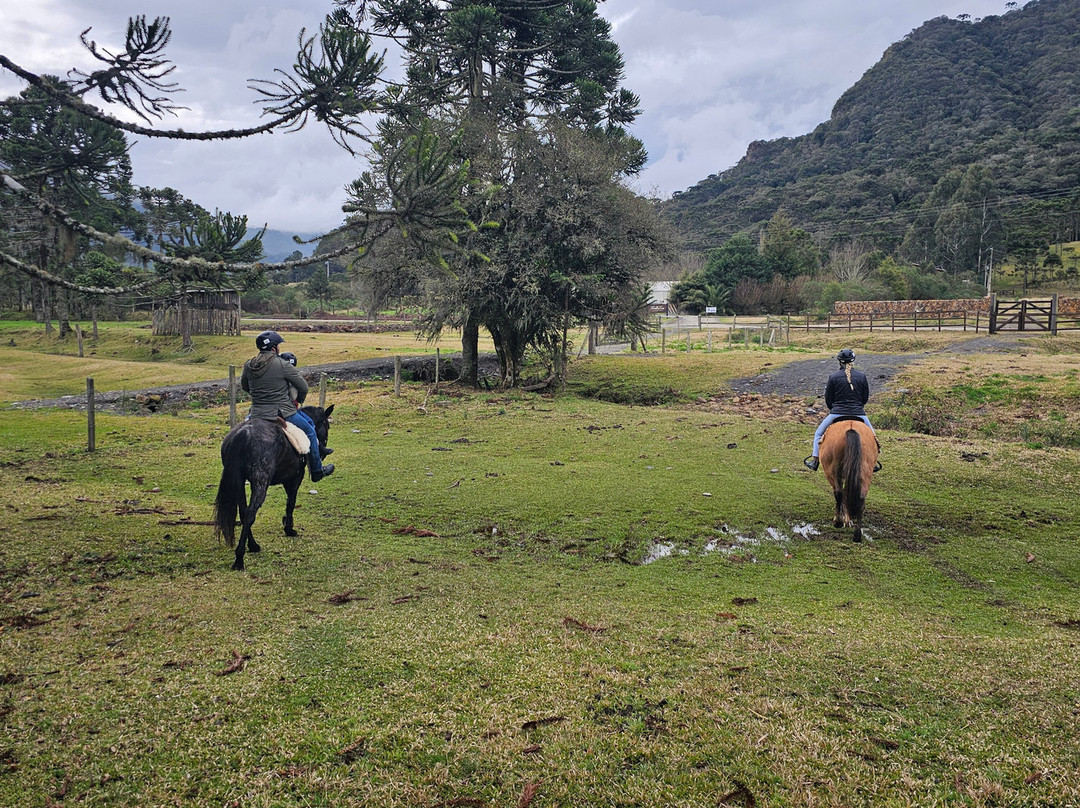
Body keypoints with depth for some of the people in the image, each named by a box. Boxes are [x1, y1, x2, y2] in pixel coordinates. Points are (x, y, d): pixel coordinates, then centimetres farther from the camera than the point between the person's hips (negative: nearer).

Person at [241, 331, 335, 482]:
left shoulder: (248, 365, 2)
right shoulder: (283, 365, -13)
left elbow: (244, 386, 18)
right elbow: (303, 387, -6)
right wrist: (300, 399, 15)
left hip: (256, 413, 5)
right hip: (282, 412, -4)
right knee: (310, 431, 15)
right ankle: (317, 471, 24)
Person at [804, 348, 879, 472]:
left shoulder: (833, 377, -5)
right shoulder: (862, 376, 0)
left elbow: (828, 400, 2)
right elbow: (866, 398, 8)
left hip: (837, 413, -1)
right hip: (858, 414, 2)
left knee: (819, 433, 18)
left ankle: (815, 460, 11)